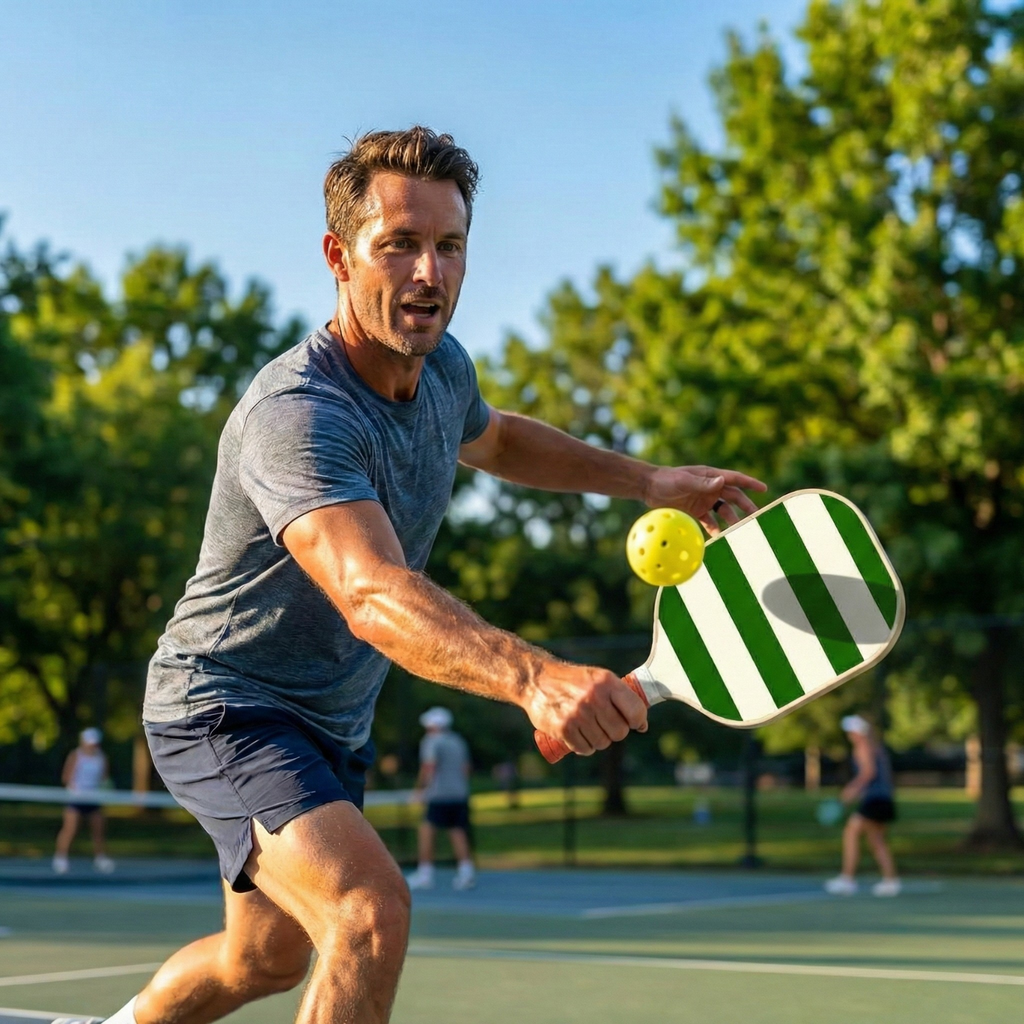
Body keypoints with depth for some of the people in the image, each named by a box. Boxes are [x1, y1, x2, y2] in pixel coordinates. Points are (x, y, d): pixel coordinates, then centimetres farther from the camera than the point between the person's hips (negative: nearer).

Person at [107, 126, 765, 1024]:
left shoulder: (443, 366, -4)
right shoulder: (297, 412, -32)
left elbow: (493, 438, 22)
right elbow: (373, 595, -48)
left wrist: (648, 480, 13)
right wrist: (534, 678, -64)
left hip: (331, 722, 9)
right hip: (224, 704, -9)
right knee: (370, 910, -32)